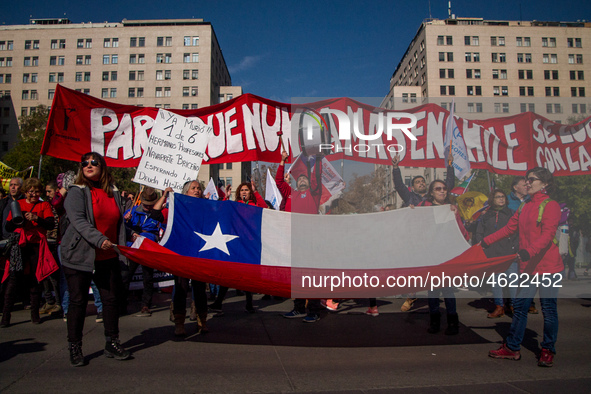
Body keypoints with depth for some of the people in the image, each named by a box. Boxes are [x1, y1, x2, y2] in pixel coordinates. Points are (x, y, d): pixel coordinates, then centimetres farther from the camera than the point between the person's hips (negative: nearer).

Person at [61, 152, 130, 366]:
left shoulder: (113, 192, 10)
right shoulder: (76, 192, -4)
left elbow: (119, 222, 12)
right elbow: (78, 221, -17)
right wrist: (99, 239, -29)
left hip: (108, 258, 4)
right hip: (80, 256, -4)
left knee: (112, 298, 7)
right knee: (78, 301, 3)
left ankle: (112, 344, 22)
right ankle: (75, 348, 19)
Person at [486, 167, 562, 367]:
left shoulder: (551, 206, -8)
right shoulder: (524, 206, 14)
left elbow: (548, 234, -20)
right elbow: (509, 228, 18)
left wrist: (530, 250, -34)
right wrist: (487, 241, 15)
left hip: (548, 266, -7)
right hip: (528, 267, 7)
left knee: (548, 309, 4)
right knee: (519, 306, 9)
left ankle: (548, 351, 20)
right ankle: (512, 348, 18)